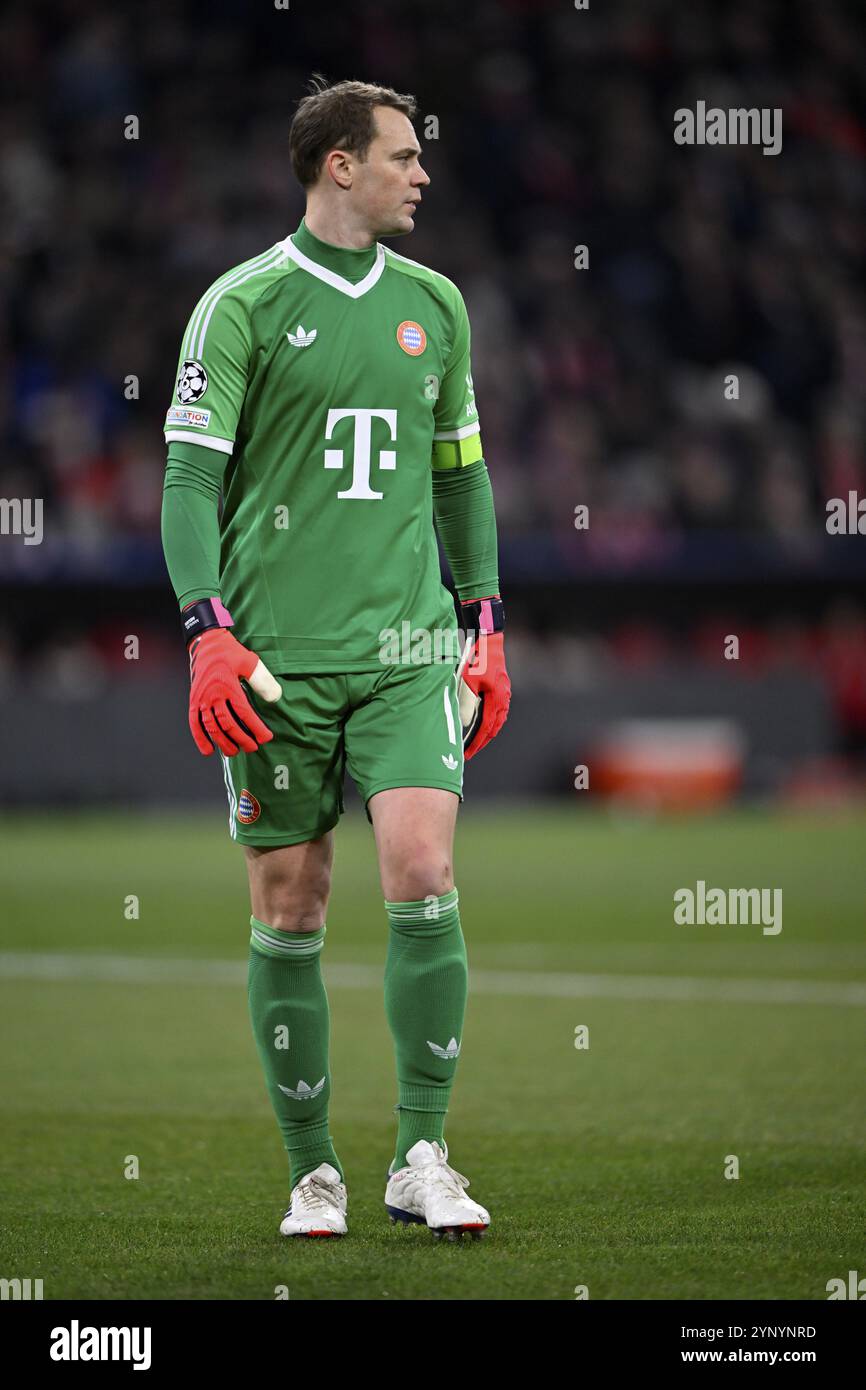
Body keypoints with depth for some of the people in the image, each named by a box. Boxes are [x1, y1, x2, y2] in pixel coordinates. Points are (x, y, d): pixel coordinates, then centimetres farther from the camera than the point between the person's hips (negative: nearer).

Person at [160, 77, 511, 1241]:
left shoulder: (432, 303, 12)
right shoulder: (243, 305, -2)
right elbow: (191, 476, -5)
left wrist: (486, 626, 17)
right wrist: (208, 632, -15)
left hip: (409, 644, 3)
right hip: (280, 654, -3)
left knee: (422, 869, -13)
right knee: (290, 906, 2)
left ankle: (423, 1159, -5)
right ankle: (313, 1174, 13)